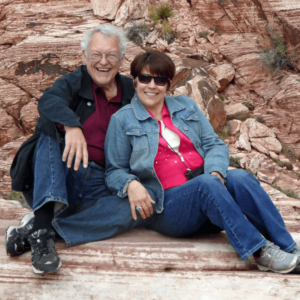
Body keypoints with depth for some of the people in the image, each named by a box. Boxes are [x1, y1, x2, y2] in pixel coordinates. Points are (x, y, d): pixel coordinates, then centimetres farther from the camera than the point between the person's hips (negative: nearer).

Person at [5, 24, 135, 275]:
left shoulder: (129, 92, 13)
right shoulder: (74, 82, 3)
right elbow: (48, 101, -20)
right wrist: (71, 126, -41)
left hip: (98, 184, 2)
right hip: (57, 175, -2)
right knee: (50, 130, -30)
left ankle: (33, 228, -27)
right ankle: (43, 226, -43)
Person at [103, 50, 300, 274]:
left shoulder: (185, 106, 17)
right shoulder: (122, 120, 6)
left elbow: (215, 144, 11)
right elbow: (114, 170, 6)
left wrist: (215, 172, -11)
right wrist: (130, 184, -17)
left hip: (208, 184, 4)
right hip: (167, 204, -3)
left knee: (240, 177, -28)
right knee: (207, 184, -34)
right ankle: (260, 251, -34)